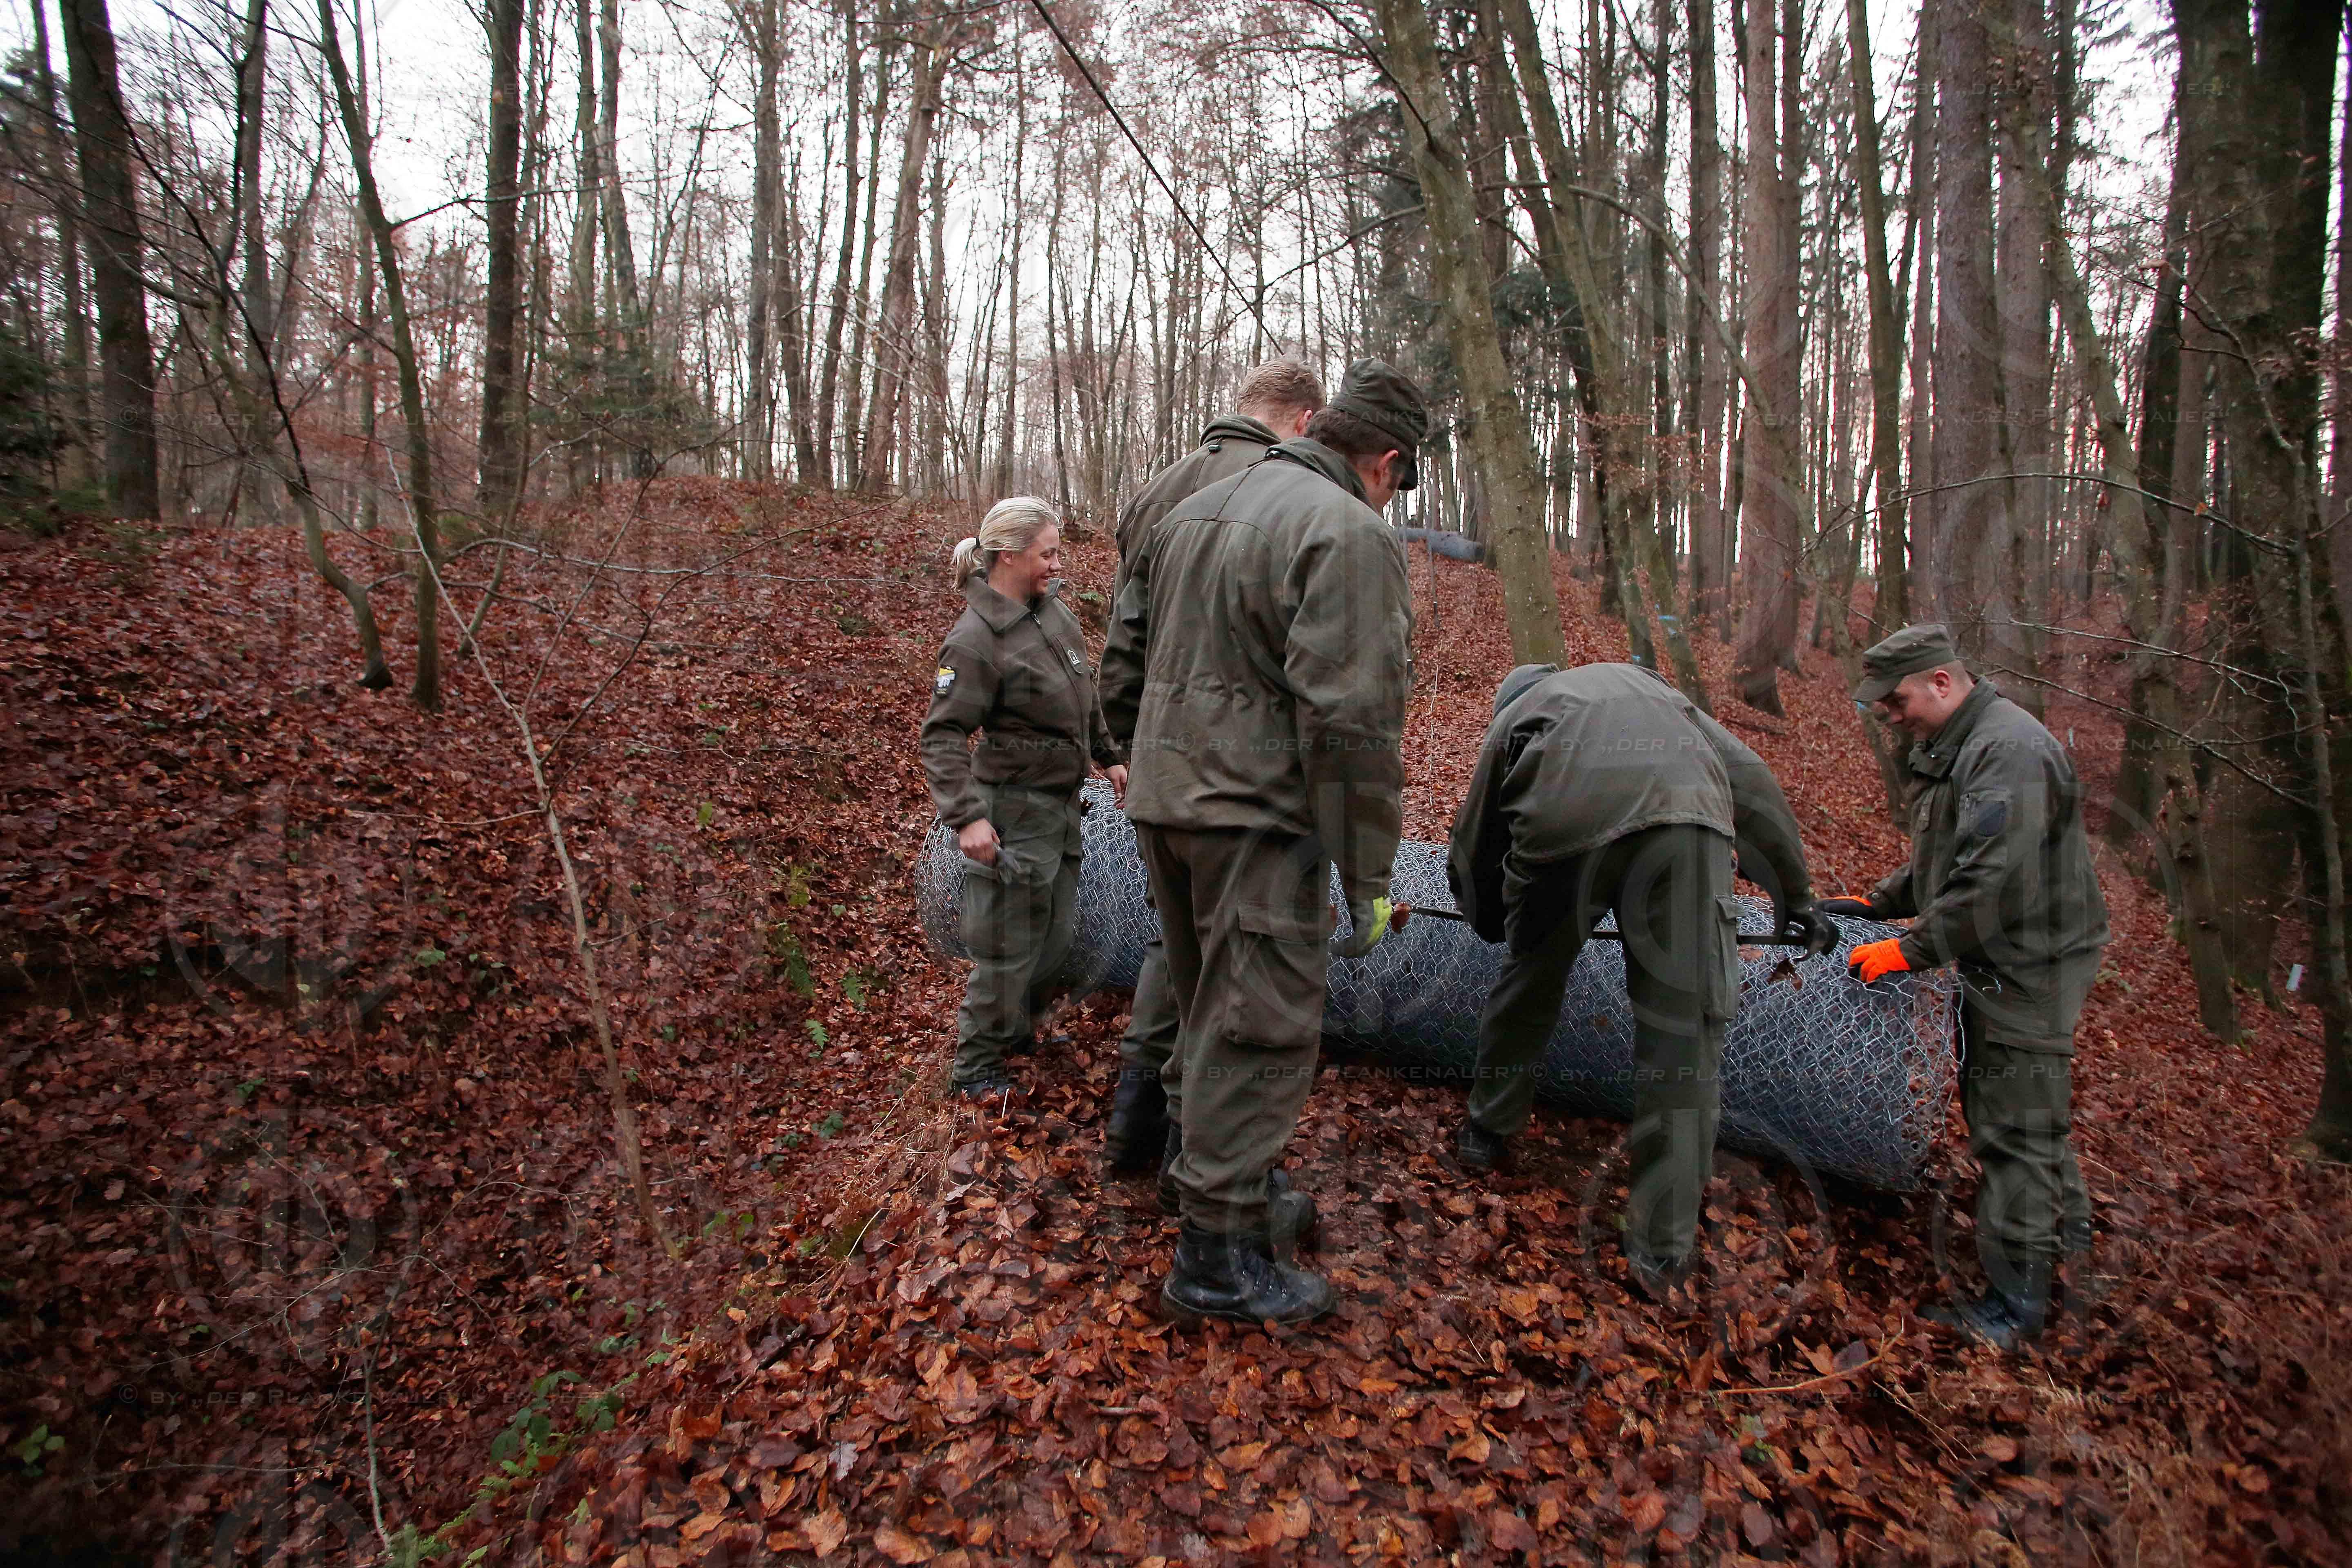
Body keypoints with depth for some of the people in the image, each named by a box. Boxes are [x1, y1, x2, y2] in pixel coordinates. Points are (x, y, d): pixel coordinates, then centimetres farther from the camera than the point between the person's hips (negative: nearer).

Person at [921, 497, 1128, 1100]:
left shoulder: (1054, 609, 5)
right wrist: (966, 816, -27)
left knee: (1058, 934, 18)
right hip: (1014, 813, -8)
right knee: (1009, 945, 2)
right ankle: (977, 1067, 20)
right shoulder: (976, 638, -19)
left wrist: (1109, 755, 20)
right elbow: (943, 734, -20)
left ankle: (1017, 1031, 39)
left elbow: (1087, 694, 19)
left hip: (1061, 804, 8)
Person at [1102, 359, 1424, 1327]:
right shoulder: (1351, 533, -11)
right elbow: (1352, 721, -19)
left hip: (1164, 804, 9)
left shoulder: (1193, 513, 15)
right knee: (1260, 1030, 0)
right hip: (1257, 820, -9)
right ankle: (1219, 1256, 9)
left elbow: (1122, 669, 19)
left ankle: (1202, 1167, 39)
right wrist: (1367, 876, -14)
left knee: (1209, 1008, 23)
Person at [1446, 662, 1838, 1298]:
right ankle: (1662, 1252, 13)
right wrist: (1796, 896, 44)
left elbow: (1472, 844, 36)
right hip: (1684, 817, 1)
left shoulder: (1516, 713, 35)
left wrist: (1488, 922, 56)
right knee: (1683, 1028, 7)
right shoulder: (1645, 682, 42)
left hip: (1567, 824, -1)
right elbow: (1752, 781, 36)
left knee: (1529, 981, 24)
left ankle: (1486, 1133, 42)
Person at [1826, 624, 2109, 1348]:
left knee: (2015, 1126, -3)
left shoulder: (2011, 752, -24)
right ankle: (2064, 1228, 42)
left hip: (2029, 965, -10)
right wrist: (1879, 902, 10)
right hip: (1996, 961, 10)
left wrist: (1910, 950, -23)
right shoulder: (1952, 747, 11)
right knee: (2026, 1105, 23)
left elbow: (1992, 886, -30)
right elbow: (1942, 860, 21)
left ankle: (2015, 1301, 7)